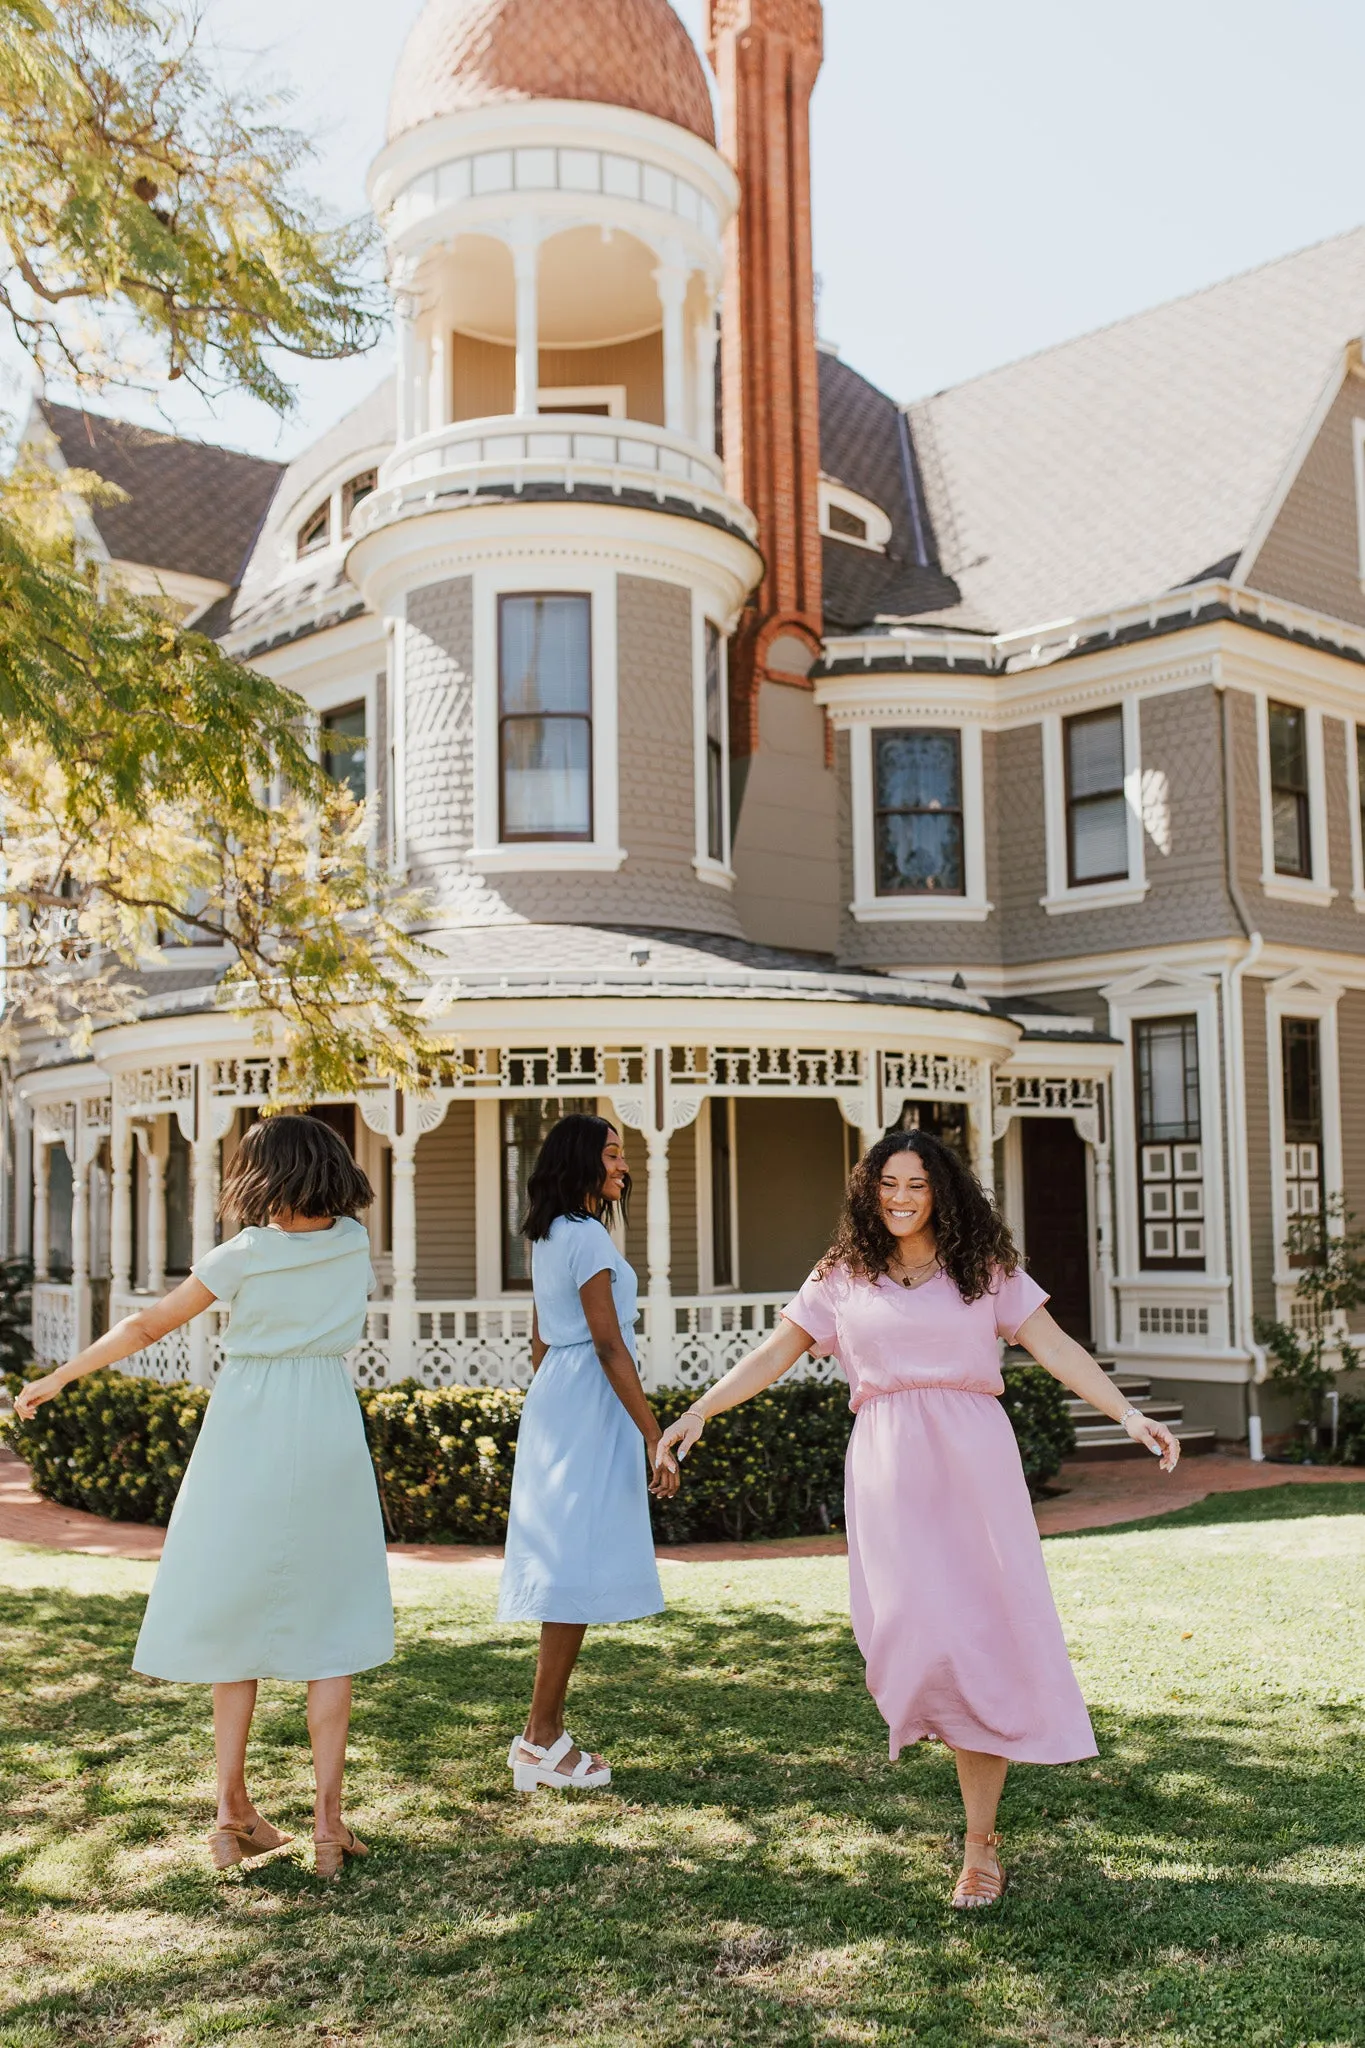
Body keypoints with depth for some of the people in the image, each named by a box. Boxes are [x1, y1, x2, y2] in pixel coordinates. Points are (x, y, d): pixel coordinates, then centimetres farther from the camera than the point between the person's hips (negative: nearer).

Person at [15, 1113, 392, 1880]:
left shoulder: (244, 1256, -6)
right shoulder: (354, 1243, 0)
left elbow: (148, 1326, -1)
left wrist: (61, 1376, 9)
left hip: (247, 1438, -1)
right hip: (329, 1434, 1)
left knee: (236, 1615, 10)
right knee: (331, 1627, 6)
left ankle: (234, 1809, 10)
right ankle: (328, 1818, 2)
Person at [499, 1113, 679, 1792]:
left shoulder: (548, 1238, 16)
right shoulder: (586, 1235, -13)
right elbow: (609, 1345, -18)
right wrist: (656, 1438, -18)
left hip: (553, 1402, 10)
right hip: (590, 1405, -10)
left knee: (567, 1570, 12)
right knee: (579, 1567, -6)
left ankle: (546, 1732, 17)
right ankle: (540, 1741, -1)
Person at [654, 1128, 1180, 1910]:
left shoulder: (985, 1271, 9)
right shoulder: (843, 1279, 11)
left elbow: (1056, 1348, 5)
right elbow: (775, 1354, 12)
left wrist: (1129, 1414, -5)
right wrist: (699, 1412, 4)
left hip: (973, 1462, 0)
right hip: (890, 1469, 0)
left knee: (986, 1635, -3)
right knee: (916, 1626, -14)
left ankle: (981, 1842, 8)